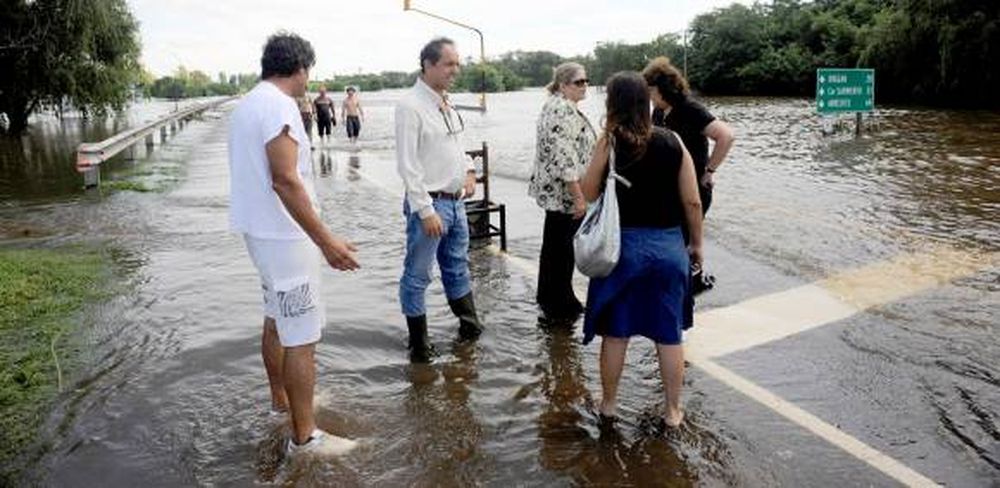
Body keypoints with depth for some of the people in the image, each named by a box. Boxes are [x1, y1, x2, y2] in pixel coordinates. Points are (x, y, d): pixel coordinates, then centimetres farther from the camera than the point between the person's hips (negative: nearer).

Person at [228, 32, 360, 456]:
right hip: (284, 236, -10)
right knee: (301, 338, -4)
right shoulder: (279, 105, -18)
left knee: (276, 322, 23)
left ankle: (281, 399, 40)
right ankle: (305, 437, 4)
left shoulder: (248, 103, 13)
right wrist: (326, 241, -27)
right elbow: (285, 181, -26)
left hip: (261, 231, 11)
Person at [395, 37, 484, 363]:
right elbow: (407, 164, -18)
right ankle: (418, 345, 14)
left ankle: (469, 326, 36)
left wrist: (469, 170, 8)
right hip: (429, 204, -8)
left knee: (457, 267, 21)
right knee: (417, 276, 3)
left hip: (456, 201, 9)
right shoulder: (410, 106, -14)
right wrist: (426, 210, -20)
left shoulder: (446, 104, 11)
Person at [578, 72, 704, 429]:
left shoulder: (609, 142, -8)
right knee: (669, 335, 12)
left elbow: (588, 194, -4)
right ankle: (673, 410, 23)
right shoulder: (672, 142, -3)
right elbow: (692, 202, -2)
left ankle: (609, 403, 27)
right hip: (667, 246, 2)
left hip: (621, 245, -1)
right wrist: (696, 243, 11)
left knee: (615, 332, 13)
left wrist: (602, 147, 1)